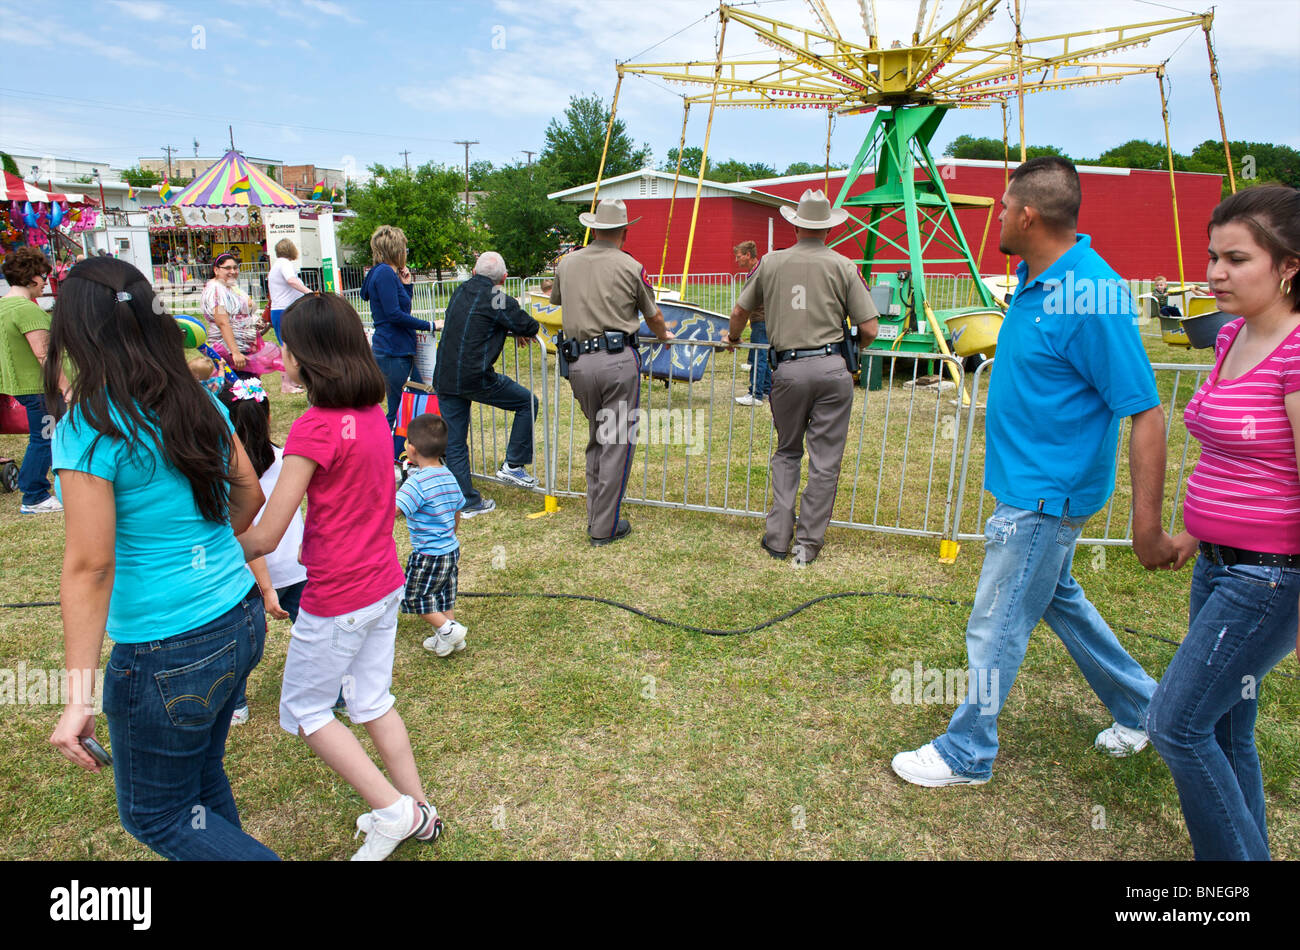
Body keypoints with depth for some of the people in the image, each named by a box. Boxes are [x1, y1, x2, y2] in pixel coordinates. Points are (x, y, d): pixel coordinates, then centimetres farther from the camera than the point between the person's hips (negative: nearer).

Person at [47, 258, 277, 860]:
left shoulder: (89, 428, -18)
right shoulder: (199, 402, 2)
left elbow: (90, 565, -20)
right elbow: (249, 497, 11)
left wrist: (79, 696, -17)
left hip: (169, 654, -7)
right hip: (242, 622, 7)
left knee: (154, 814, 16)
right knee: (200, 777, 27)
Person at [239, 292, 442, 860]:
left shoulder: (315, 427, -23)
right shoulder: (373, 413, 2)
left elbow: (264, 538, -21)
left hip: (337, 599, -8)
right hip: (385, 582, 8)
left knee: (303, 711, 14)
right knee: (372, 700, 22)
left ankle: (394, 810, 12)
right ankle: (417, 809, 32)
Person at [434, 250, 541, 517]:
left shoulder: (461, 291, 13)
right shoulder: (498, 300, -7)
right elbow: (530, 328, -3)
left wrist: (509, 330, 18)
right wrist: (519, 331, 19)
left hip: (444, 379, 7)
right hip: (476, 378, -6)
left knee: (454, 443, 11)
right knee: (528, 402, 13)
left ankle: (468, 502, 17)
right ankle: (513, 465, 13)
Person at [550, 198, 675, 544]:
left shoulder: (566, 263, 11)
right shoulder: (631, 267, 0)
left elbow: (557, 301, 30)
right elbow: (653, 317, 13)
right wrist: (664, 335, 35)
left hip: (578, 361, 4)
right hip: (618, 360, -4)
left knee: (597, 439, 18)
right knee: (616, 443, 2)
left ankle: (595, 516, 23)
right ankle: (605, 528, 6)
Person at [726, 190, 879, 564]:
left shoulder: (771, 263, 6)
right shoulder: (843, 266, 2)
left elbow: (740, 312, 17)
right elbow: (869, 329, -1)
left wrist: (732, 338, 38)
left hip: (788, 369, 2)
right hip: (832, 368, -1)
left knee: (787, 453, 17)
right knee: (825, 461, 7)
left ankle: (778, 537, 14)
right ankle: (808, 543, 12)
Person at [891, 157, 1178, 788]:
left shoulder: (1091, 298, -25)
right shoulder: (1033, 279, 4)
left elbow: (1145, 414, -24)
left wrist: (1148, 528, -25)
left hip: (1044, 494, -10)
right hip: (1028, 482, 10)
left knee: (996, 626, 2)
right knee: (1057, 598, 24)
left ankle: (966, 755, 21)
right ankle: (1141, 706, 44)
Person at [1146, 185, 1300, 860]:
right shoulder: (1232, 336, 7)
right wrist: (1194, 530, 25)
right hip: (1221, 565, 9)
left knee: (1175, 724, -3)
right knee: (1224, 731, 18)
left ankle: (1233, 855, 18)